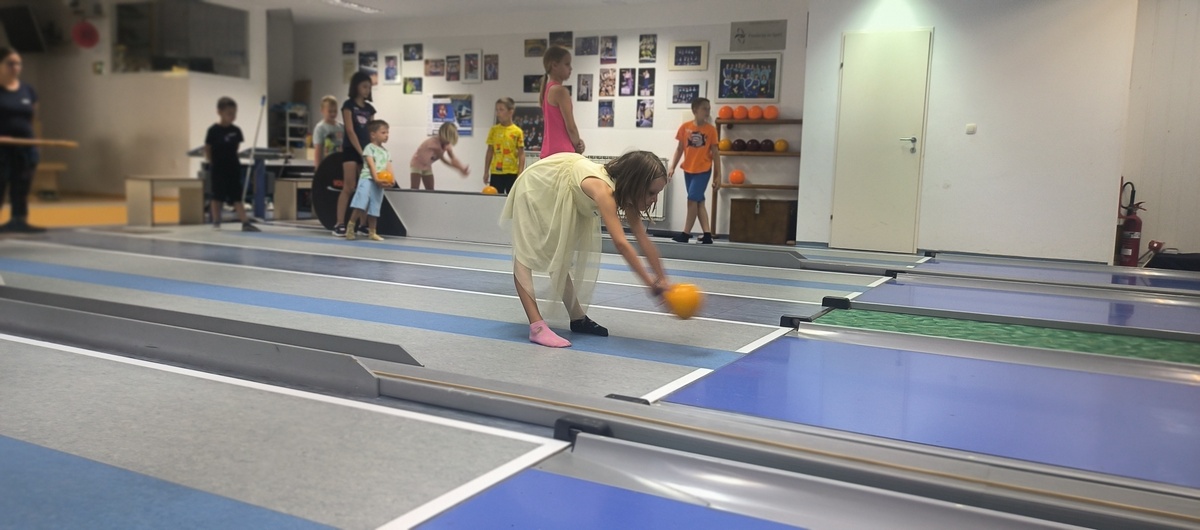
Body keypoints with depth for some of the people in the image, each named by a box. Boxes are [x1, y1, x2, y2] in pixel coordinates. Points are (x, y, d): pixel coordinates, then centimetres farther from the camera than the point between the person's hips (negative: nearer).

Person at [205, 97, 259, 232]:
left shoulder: (236, 130, 2)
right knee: (217, 196, 4)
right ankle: (216, 223, 13)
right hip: (218, 169, -3)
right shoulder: (214, 130, -9)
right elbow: (207, 149, -2)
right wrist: (211, 163, -2)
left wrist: (232, 159, 5)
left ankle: (245, 223, 1)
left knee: (237, 197, 3)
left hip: (233, 167, 3)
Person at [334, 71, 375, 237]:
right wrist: (361, 152, -15)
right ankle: (339, 225, -9)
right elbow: (350, 131, -10)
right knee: (349, 188, -10)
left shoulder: (369, 108, 14)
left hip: (366, 151, 6)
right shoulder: (348, 105, -3)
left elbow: (371, 133, 13)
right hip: (351, 150, -6)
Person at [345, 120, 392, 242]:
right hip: (367, 179, -6)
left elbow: (389, 167, 8)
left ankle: (371, 232, 14)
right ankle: (351, 225, -9)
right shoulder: (369, 148, -1)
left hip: (380, 183, 6)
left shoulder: (386, 152, 18)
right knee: (361, 204, -19)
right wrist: (376, 178, -24)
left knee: (374, 208, 9)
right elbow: (371, 164, -12)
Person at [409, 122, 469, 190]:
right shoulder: (434, 142, -34)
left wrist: (463, 169, -37)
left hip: (427, 167, 7)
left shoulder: (447, 144, -12)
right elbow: (443, 160, -31)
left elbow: (453, 159, -18)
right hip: (417, 165, -7)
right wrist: (460, 170, -34)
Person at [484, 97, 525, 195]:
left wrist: (520, 173, -8)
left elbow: (521, 154, -2)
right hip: (496, 173, 2)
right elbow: (490, 152, 9)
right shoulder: (494, 130, 4)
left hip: (512, 173, -2)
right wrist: (486, 172, 8)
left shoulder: (518, 131, -4)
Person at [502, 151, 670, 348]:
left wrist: (662, 279, -12)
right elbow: (620, 242, -49)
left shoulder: (623, 191, -16)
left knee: (560, 258, 13)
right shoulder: (603, 190, -41)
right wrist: (649, 281, -49)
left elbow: (643, 239, -10)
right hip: (537, 185, -8)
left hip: (563, 195, 9)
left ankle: (578, 319, 19)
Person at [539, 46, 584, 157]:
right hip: (561, 152, -10)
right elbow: (570, 126, -13)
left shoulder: (547, 89, 15)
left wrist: (575, 142, 5)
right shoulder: (560, 91, -12)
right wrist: (577, 145, 3)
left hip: (549, 151, 10)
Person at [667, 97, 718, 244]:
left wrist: (718, 175, -3)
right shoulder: (685, 127, -1)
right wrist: (672, 167, -1)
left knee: (692, 199, -9)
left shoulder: (711, 129, -6)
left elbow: (715, 153, -3)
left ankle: (686, 233, 2)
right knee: (699, 202, 6)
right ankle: (707, 235, 11)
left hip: (703, 170, -3)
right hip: (688, 170, 3)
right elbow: (680, 149, 6)